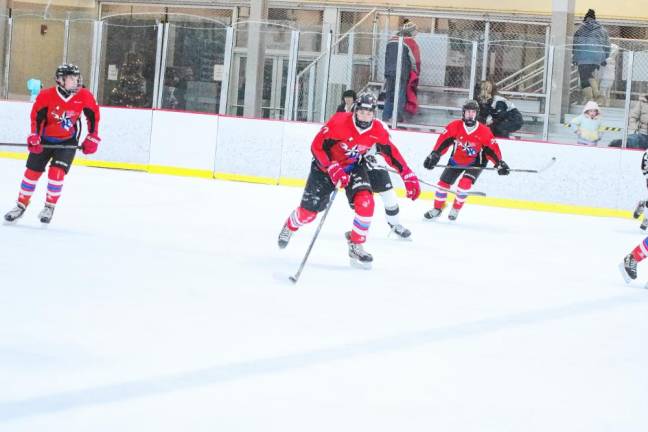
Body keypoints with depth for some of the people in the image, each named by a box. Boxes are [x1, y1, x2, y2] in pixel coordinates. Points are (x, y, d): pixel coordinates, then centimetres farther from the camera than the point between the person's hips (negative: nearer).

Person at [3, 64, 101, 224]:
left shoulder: (85, 97, -15)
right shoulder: (46, 96, -21)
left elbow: (93, 116, -2)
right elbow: (36, 117, -17)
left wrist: (92, 139, -2)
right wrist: (34, 138, -27)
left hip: (68, 141, 0)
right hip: (45, 139, 0)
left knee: (57, 171, -17)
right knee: (32, 171, 3)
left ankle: (50, 207, -1)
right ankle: (21, 205, 19)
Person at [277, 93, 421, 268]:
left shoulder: (378, 131, -19)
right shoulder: (338, 122, -31)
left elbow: (392, 154, -6)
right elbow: (317, 146, -27)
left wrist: (409, 177, -11)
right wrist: (332, 168, -38)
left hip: (354, 167, 3)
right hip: (325, 166, -2)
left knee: (365, 201, -23)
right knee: (308, 211, 3)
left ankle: (356, 246, -7)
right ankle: (290, 225, 41)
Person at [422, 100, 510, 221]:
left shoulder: (484, 131, -20)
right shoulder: (454, 126, -18)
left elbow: (492, 149, -15)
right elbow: (443, 141, -19)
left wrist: (499, 163, -24)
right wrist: (434, 155, -28)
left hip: (475, 162, -3)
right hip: (456, 160, 3)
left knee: (465, 183, -23)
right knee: (443, 183, 0)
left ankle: (456, 209, -2)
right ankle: (437, 209, 20)